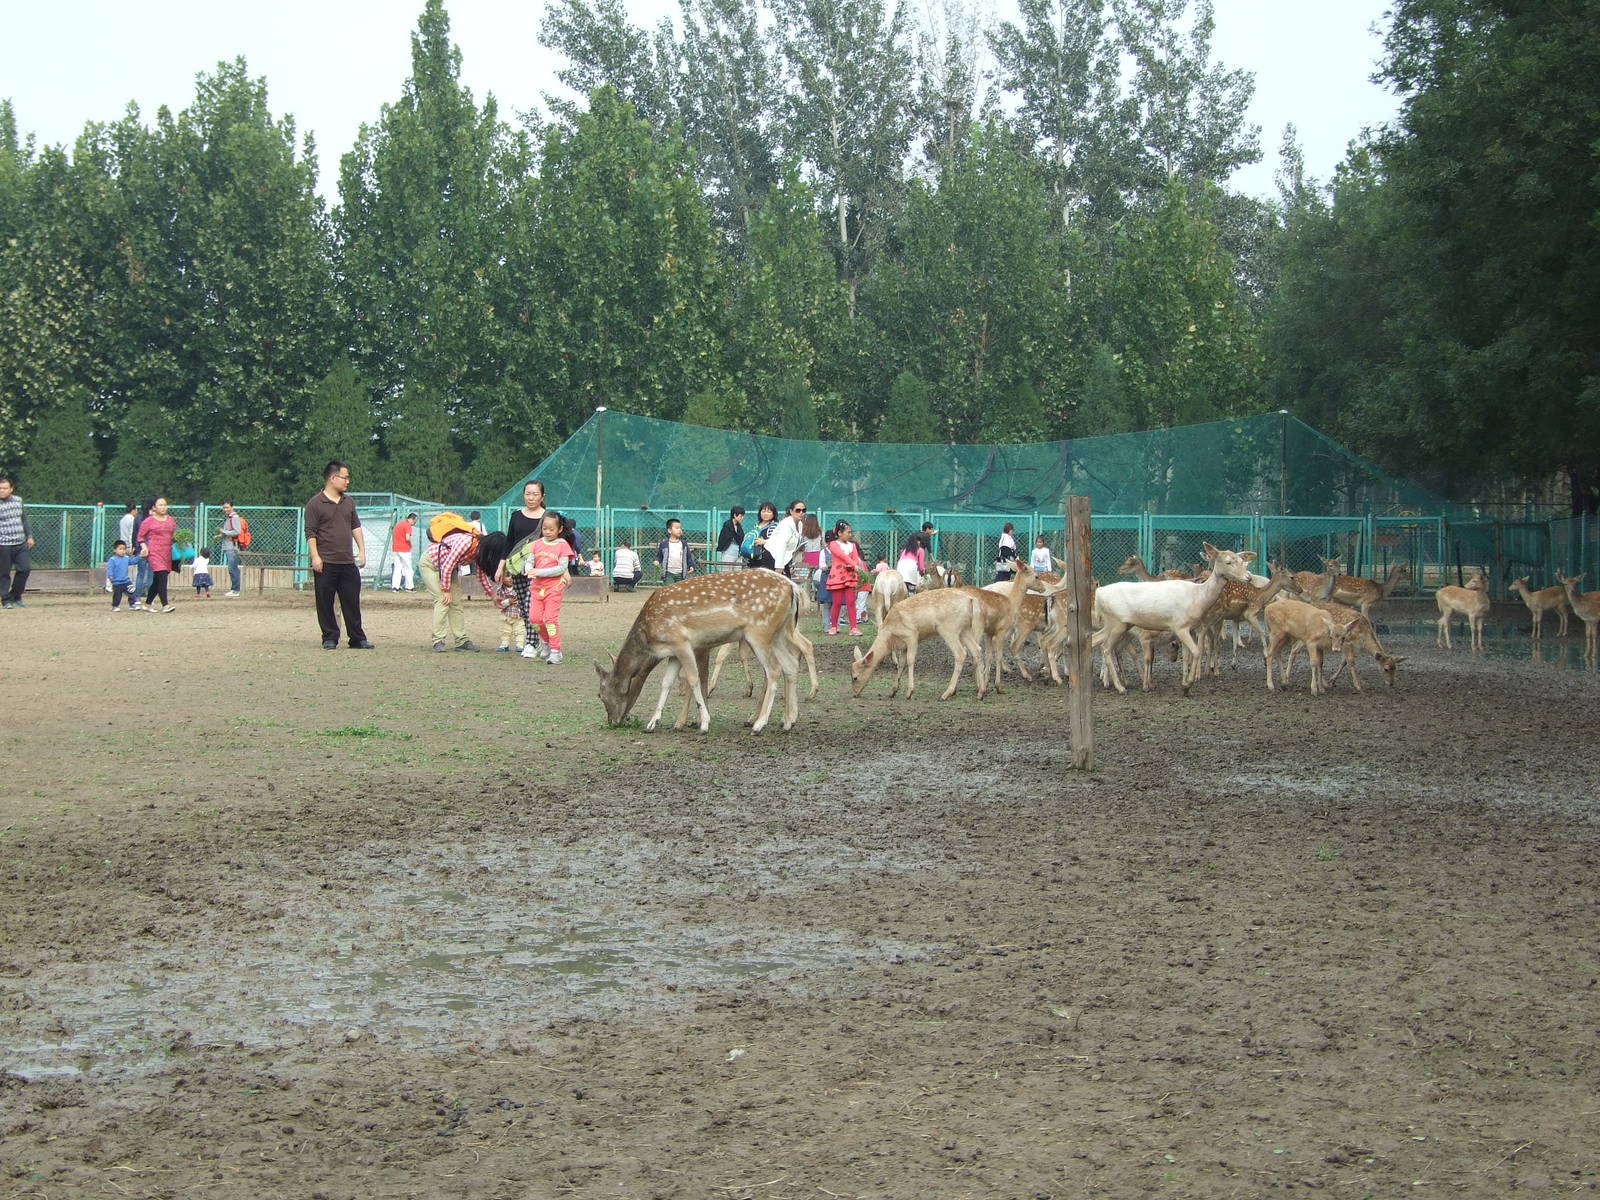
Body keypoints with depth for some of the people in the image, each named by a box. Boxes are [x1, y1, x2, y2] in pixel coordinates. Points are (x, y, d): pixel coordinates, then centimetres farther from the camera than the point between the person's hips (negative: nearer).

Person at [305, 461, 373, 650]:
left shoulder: (348, 502, 15)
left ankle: (357, 639, 9)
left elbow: (356, 527, 18)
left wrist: (361, 551, 10)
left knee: (352, 602, 5)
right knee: (325, 603, 0)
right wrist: (315, 556, -13)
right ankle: (330, 638, 9)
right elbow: (310, 533, -6)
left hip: (348, 562, 5)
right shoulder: (315, 504, -4)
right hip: (325, 563, -5)